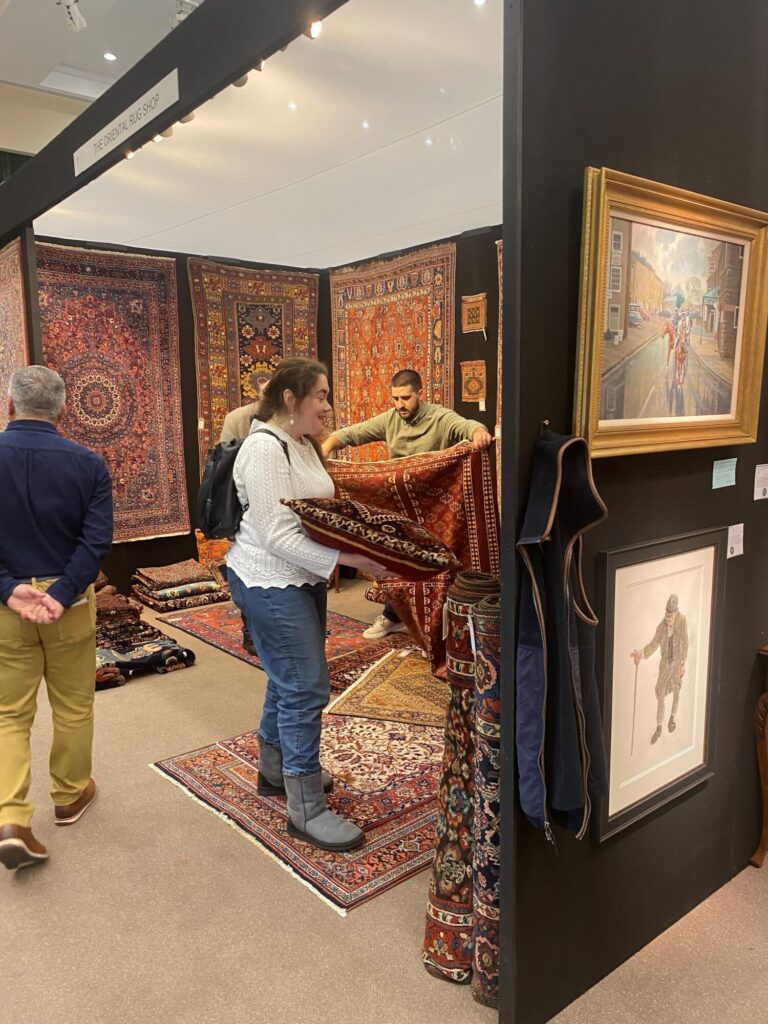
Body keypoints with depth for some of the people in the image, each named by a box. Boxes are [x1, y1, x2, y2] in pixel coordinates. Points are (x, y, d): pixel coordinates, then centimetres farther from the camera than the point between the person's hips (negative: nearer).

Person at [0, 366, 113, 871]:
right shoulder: (88, 463, -7)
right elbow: (97, 539, -14)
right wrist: (60, 595, -16)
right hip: (69, 601, 0)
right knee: (74, 706, 17)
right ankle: (71, 796, 33)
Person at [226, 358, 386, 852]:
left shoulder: (302, 444, 10)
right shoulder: (265, 449, -20)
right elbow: (278, 536, -25)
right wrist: (350, 559, -28)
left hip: (303, 578, 10)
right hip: (271, 584, -10)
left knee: (288, 679, 20)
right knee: (306, 688, -5)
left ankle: (276, 769, 39)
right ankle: (307, 810, 8)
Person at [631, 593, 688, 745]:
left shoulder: (682, 621, -21)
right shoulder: (662, 626, -17)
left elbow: (685, 642, -18)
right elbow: (654, 644, -16)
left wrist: (683, 662, -22)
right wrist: (641, 654, -32)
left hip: (678, 661, 0)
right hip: (665, 663, 1)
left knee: (676, 690, 20)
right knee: (661, 695, 5)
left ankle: (672, 717, 47)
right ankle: (658, 728, 19)